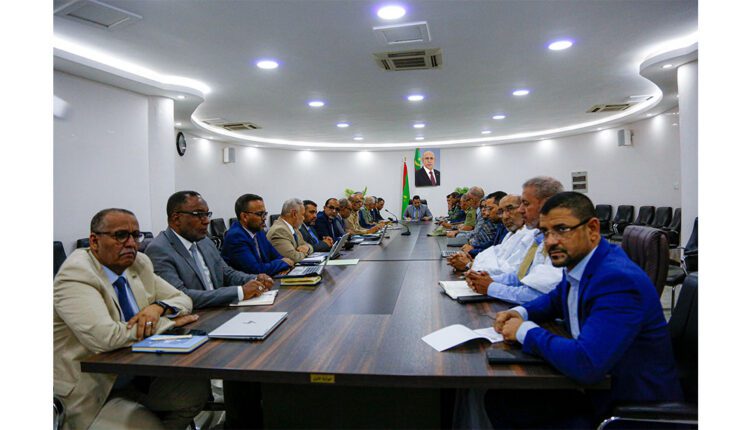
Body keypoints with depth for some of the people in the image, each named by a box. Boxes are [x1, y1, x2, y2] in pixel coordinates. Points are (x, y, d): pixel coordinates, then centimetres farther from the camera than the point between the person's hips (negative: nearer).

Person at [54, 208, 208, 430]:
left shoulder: (139, 264, 1)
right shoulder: (75, 275, -18)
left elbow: (182, 299, 9)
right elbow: (104, 337, -30)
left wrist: (159, 307, -15)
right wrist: (169, 322, -19)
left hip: (140, 374, 7)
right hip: (94, 393, -6)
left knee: (198, 388, -14)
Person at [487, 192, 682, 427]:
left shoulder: (618, 278, -28)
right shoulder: (576, 260, -1)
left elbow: (585, 363, -37)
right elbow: (556, 299, 21)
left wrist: (525, 331, -21)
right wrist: (521, 313, -1)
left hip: (635, 405, -8)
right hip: (597, 383, 8)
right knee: (500, 400, 3)